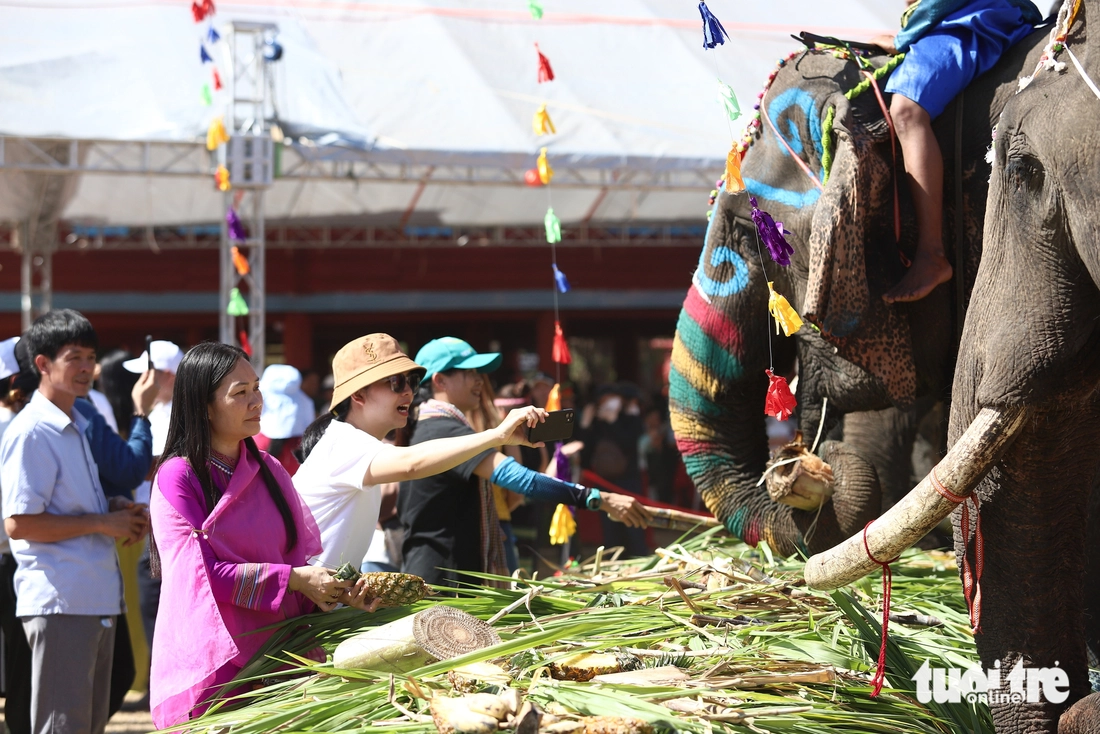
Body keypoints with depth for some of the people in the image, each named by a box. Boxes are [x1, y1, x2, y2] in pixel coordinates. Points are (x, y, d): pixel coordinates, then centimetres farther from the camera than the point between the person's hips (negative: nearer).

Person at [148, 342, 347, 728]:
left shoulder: (268, 470, 12)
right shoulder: (178, 476, -7)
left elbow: (299, 556, 13)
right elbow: (205, 573, -13)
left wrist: (329, 589, -8)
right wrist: (294, 580, -16)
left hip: (271, 662, 5)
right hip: (209, 666, -5)